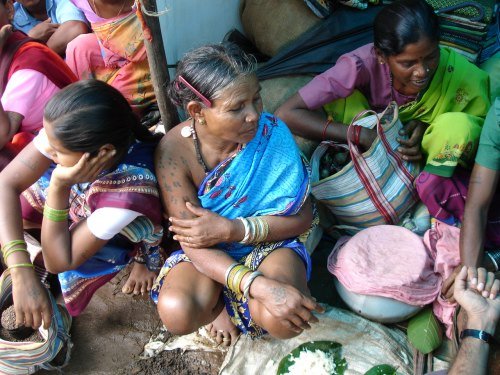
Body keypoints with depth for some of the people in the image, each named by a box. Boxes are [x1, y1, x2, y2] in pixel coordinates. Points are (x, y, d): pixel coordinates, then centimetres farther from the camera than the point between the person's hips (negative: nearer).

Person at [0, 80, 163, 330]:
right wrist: (21, 273, -43)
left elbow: (58, 262, -35)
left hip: (118, 234, -3)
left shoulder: (130, 189, -45)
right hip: (73, 192, 3)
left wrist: (59, 187, -48)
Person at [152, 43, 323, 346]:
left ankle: (228, 296, 6)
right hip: (210, 252, 0)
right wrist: (259, 285, -39)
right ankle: (219, 302, 6)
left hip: (270, 241, 1)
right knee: (176, 313, -31)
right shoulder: (174, 151, -22)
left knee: (282, 319, -30)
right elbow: (193, 243, -23)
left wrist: (231, 229, -26)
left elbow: (302, 216, -12)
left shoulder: (271, 133, -20)